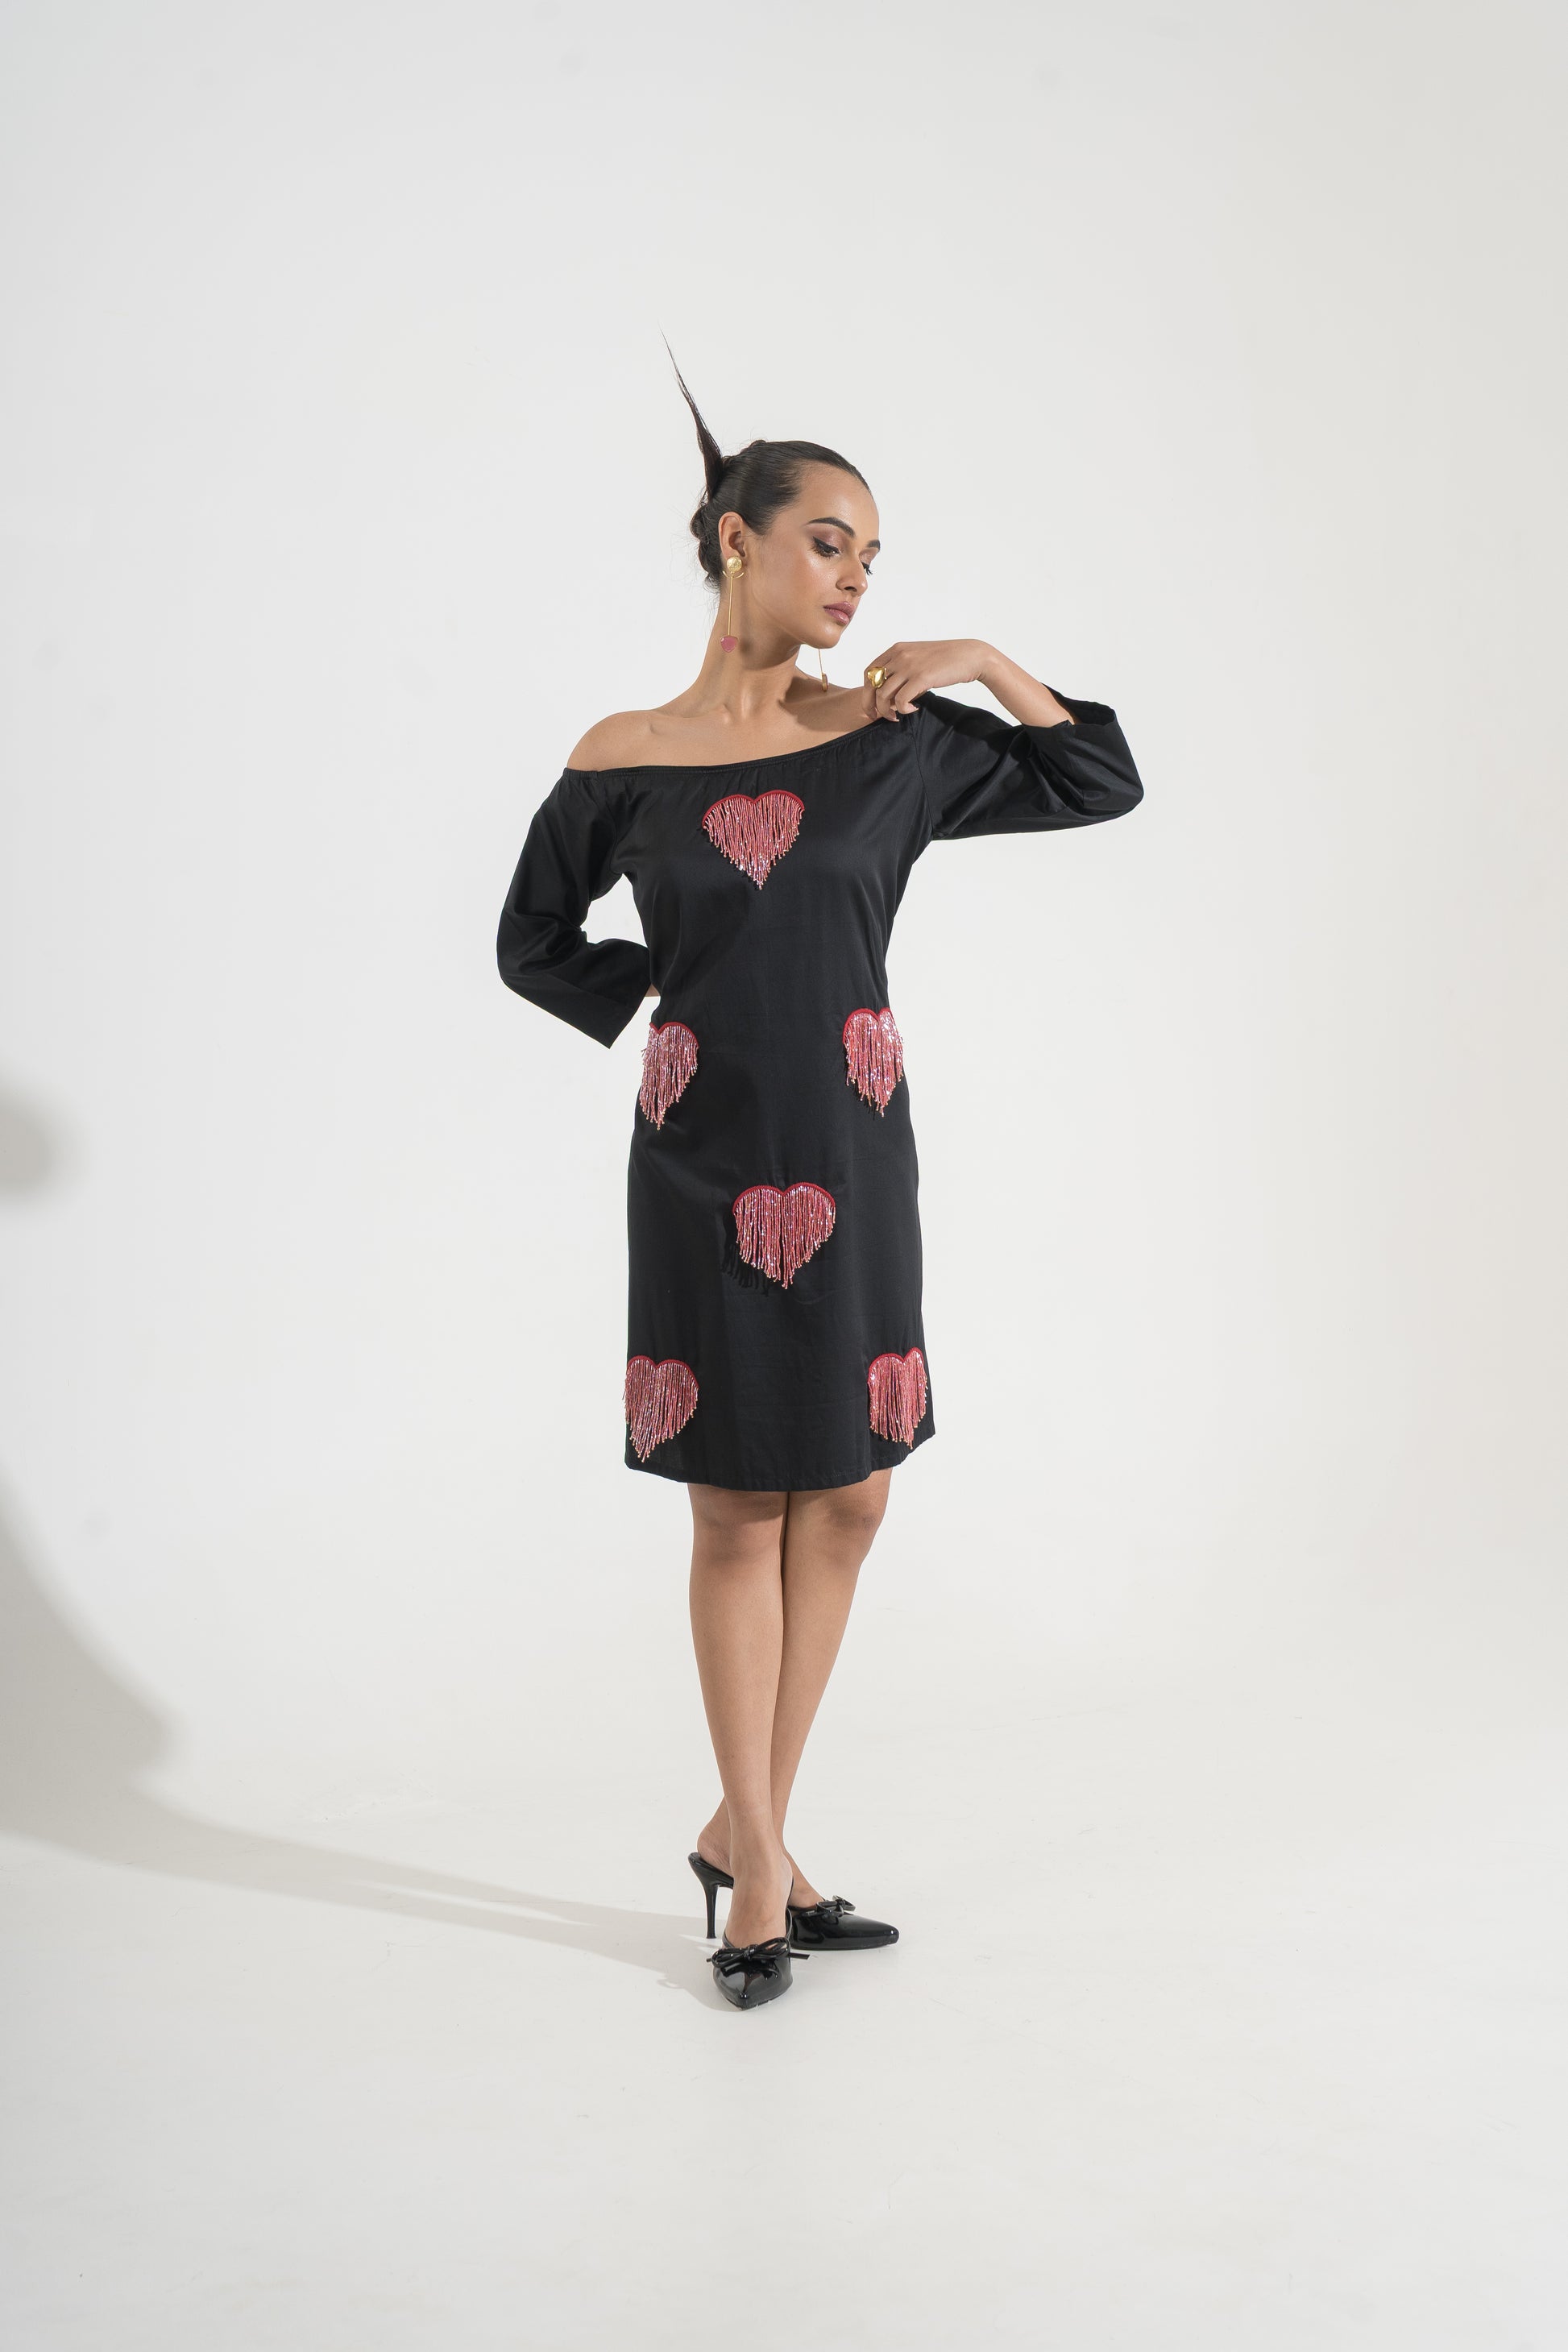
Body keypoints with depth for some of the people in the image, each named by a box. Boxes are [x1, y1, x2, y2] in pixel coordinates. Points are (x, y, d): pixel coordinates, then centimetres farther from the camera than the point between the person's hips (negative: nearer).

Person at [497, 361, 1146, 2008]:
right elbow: (533, 943, 9)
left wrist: (990, 665, -5)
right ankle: (758, 1863, 17)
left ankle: (745, 1832, 22)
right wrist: (662, 994, -2)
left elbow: (1102, 784, 7)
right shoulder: (625, 762, -3)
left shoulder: (895, 738, 2)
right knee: (738, 1510, 4)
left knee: (844, 1500, 7)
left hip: (853, 1161, 3)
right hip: (705, 1167, -3)